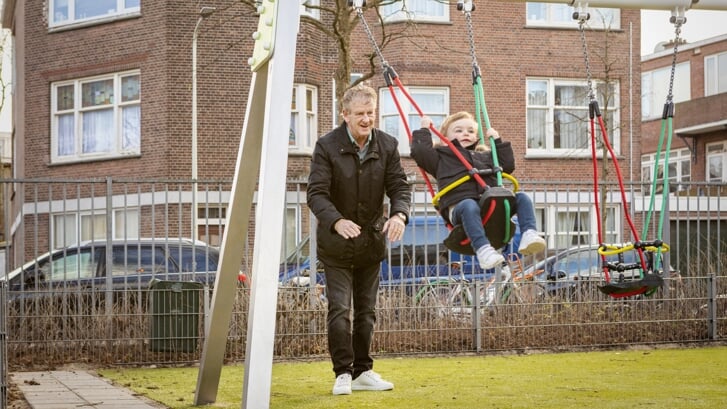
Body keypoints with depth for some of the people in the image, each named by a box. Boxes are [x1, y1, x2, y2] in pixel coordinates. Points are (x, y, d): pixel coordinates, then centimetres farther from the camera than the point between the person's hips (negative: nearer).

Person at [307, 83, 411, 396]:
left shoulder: (387, 145, -3)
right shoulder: (327, 146, -14)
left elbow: (399, 186, -4)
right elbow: (316, 193, -20)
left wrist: (399, 214, -27)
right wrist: (337, 221, -38)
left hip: (372, 241, 4)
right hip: (336, 242, -4)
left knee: (366, 311, 10)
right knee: (339, 309, -8)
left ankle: (363, 372, 21)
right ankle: (343, 373, 2)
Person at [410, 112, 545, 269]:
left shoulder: (485, 155, 37)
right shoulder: (442, 155, 21)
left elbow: (507, 165, 35)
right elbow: (420, 151, 7)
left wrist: (498, 142, 34)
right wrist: (424, 130, 16)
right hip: (459, 205, -5)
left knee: (522, 198, -13)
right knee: (469, 206, -42)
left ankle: (528, 234, -33)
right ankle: (482, 248, -57)